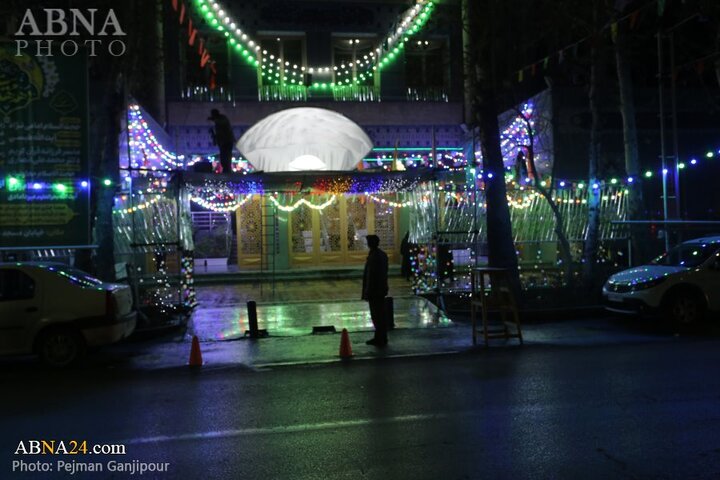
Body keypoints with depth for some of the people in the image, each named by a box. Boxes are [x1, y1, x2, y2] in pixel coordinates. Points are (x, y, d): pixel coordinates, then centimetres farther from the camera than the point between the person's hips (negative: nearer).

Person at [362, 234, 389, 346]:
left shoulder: (373, 257, -20)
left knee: (376, 316, 0)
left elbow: (370, 277, -21)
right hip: (381, 289, 9)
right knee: (380, 315, 16)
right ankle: (381, 338, 24)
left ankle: (380, 339, 7)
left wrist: (367, 293, -17)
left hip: (374, 291, -9)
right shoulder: (382, 254, 7)